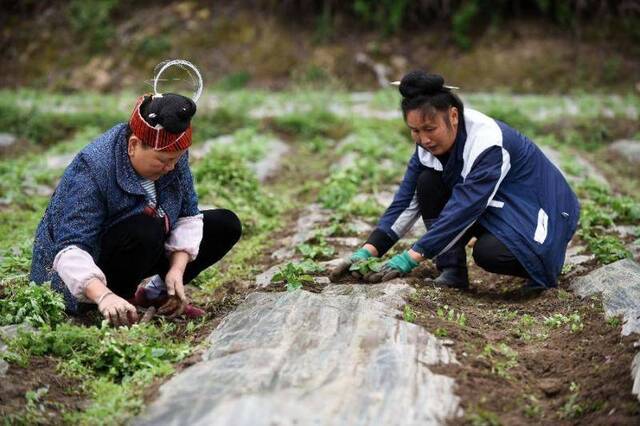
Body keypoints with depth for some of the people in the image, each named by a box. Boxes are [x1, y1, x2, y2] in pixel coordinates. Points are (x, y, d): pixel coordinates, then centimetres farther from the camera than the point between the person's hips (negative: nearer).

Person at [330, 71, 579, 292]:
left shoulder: (488, 143, -32)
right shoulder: (431, 141, -10)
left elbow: (465, 208, -36)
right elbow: (406, 200, -11)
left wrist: (411, 258, -40)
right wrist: (368, 251, -22)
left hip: (535, 210, -7)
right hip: (493, 210, 7)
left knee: (489, 253, -35)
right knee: (428, 183, -14)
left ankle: (543, 268, -3)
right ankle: (452, 269, -8)